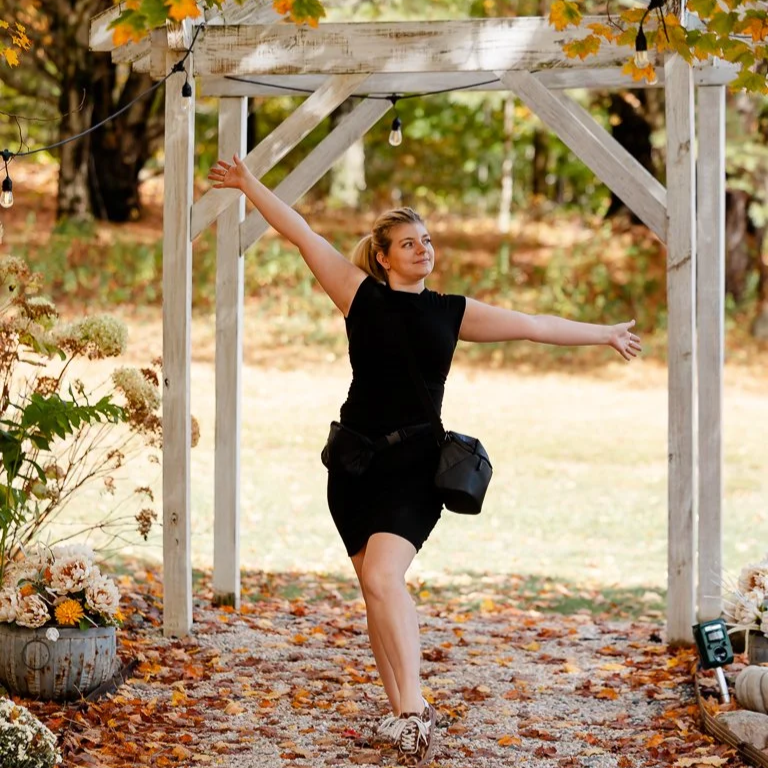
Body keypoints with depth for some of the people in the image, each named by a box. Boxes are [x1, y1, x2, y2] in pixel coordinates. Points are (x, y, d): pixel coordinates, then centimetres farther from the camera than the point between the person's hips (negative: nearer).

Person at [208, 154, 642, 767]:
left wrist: (605, 335, 24)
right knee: (376, 591, 4)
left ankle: (414, 707, -21)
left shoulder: (452, 313, 8)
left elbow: (532, 326, 17)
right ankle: (403, 714, 14)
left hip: (416, 464, -2)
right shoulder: (362, 296, 5)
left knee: (383, 576, -21)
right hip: (357, 462, 2)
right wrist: (250, 186, 5)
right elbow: (302, 235, 5)